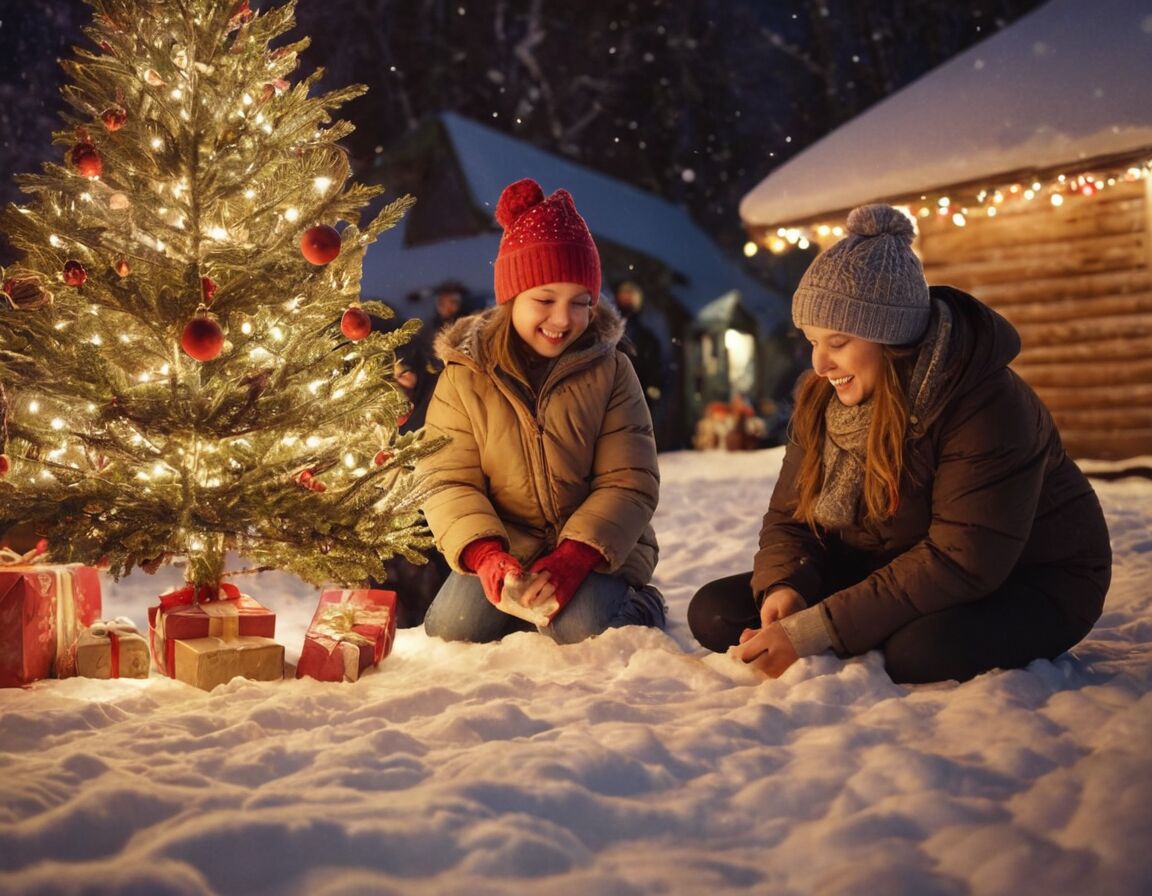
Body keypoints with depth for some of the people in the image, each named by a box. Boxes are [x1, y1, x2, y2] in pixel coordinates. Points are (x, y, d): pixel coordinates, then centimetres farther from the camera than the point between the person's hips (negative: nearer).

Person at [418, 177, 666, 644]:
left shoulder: (610, 372, -4)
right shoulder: (465, 376, -3)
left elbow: (630, 483, -9)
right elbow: (448, 482, -7)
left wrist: (574, 557, -24)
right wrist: (484, 554, -27)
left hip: (597, 549, -1)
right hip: (505, 555, 1)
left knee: (582, 631, -27)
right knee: (452, 629, -21)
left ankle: (639, 607, 8)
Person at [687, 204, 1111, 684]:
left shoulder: (989, 404, -26)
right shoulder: (821, 400, -4)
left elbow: (960, 562, -31)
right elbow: (788, 518, 0)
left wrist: (814, 633, -35)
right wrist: (784, 587, -25)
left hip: (1022, 584, -6)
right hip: (890, 573, 6)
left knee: (921, 652, -40)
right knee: (715, 612, -9)